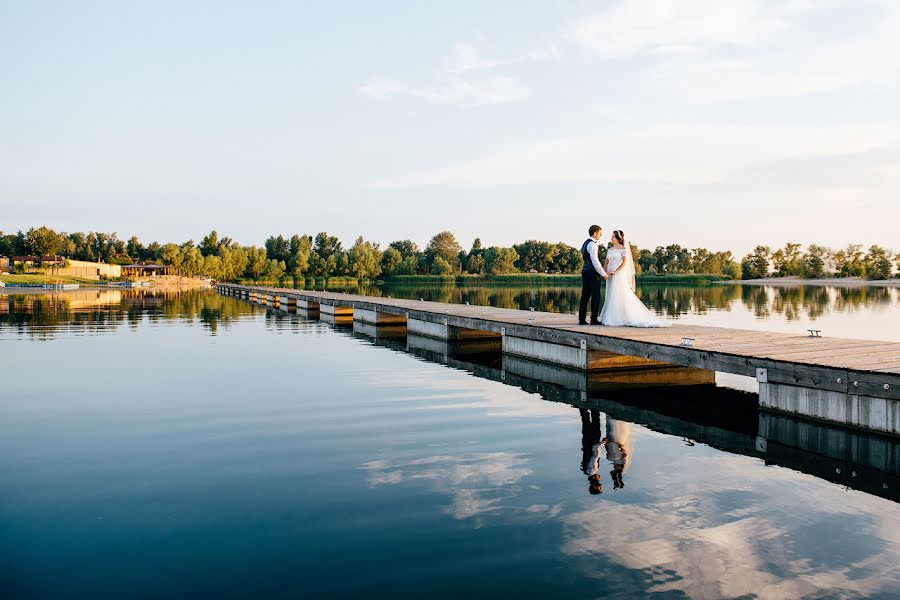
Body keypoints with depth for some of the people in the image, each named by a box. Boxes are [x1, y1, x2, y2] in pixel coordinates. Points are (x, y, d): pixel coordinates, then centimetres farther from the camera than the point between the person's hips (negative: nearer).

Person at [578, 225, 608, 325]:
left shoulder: (585, 243, 16)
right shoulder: (592, 245, -14)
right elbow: (595, 262, -19)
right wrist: (604, 274, -13)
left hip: (585, 271, 9)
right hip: (592, 273, -9)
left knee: (585, 296, 8)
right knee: (595, 296, -2)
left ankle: (582, 319, 7)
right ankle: (594, 319, 0)